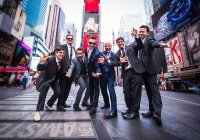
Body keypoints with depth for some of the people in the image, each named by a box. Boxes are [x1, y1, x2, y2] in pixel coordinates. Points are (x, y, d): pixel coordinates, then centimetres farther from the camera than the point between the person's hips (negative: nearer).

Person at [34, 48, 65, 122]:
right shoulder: (50, 59, -26)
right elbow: (39, 69, -32)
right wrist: (41, 63, -49)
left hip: (54, 79, 5)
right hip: (45, 78, -5)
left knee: (58, 92, -10)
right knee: (45, 87, -33)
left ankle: (48, 104, 21)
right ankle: (38, 111, -19)